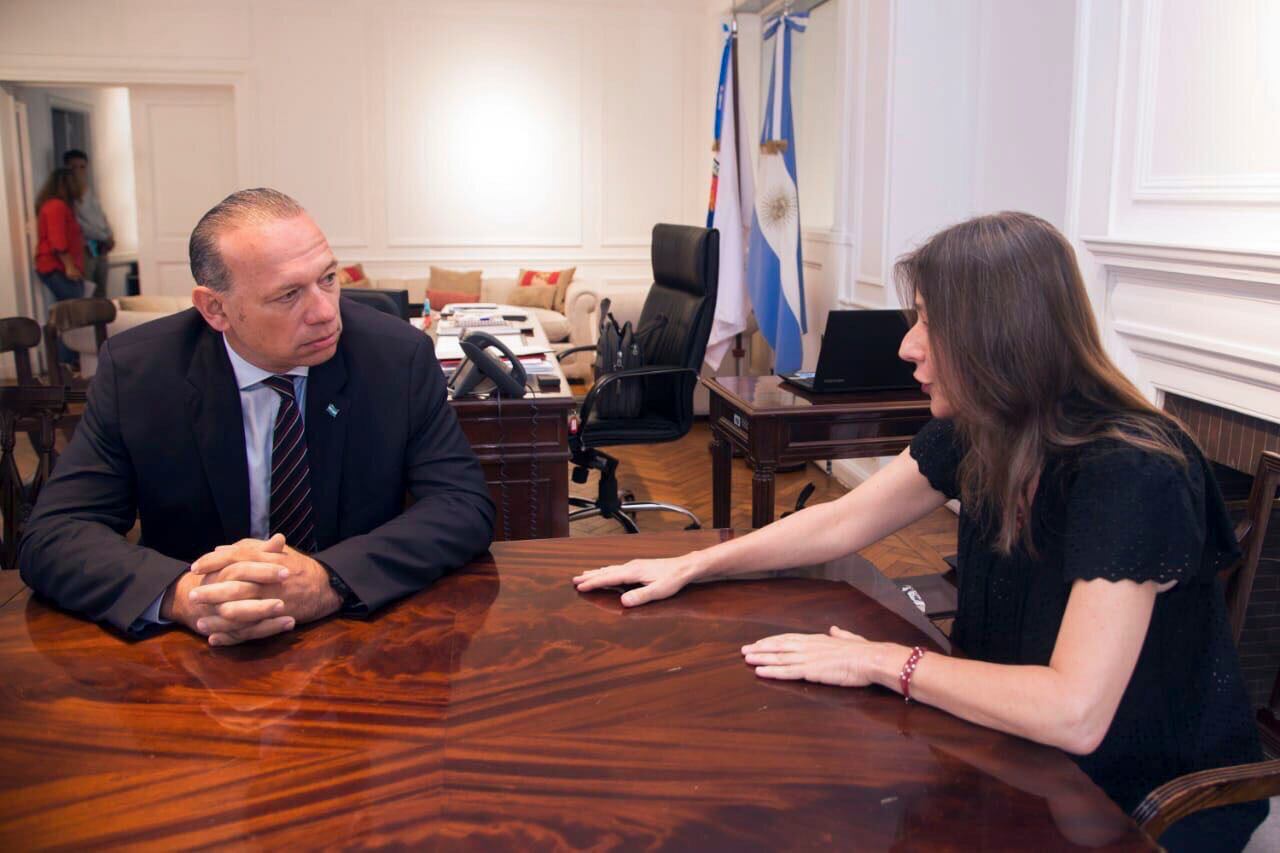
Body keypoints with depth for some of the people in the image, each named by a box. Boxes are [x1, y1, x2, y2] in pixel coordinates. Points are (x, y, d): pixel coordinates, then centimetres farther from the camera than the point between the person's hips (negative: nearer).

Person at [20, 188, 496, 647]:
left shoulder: (397, 354, -11)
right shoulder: (136, 368, -8)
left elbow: (465, 505, -13)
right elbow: (53, 535, -9)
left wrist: (331, 581, -30)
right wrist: (181, 595, -30)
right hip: (196, 655, 3)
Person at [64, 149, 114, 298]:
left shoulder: (91, 189, 14)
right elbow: (78, 224, -15)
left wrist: (110, 235, 0)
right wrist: (104, 237, -12)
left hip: (100, 247, 8)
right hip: (84, 248, -8)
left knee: (101, 292, 9)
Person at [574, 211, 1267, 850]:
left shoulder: (1131, 474, -30)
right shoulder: (971, 435, -7)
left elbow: (1073, 713, -35)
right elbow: (840, 522, 6)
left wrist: (884, 662, -25)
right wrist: (691, 566, 4)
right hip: (1023, 760, 6)